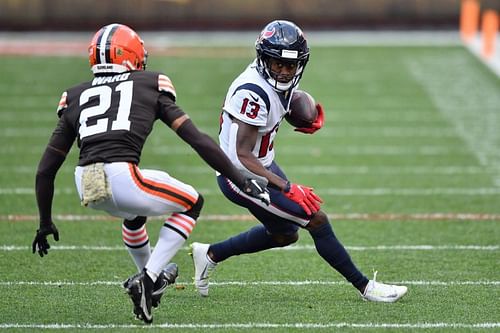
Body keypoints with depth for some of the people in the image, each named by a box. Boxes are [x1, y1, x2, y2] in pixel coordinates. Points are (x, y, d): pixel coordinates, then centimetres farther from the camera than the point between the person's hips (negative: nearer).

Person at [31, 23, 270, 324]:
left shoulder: (76, 97, 23)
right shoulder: (150, 86, 16)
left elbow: (46, 169, 23)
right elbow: (199, 141, 8)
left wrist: (46, 223, 34)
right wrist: (242, 181, 13)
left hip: (85, 184, 5)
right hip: (121, 178, -5)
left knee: (134, 207, 38)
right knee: (192, 203, 22)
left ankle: (153, 277, 47)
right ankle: (147, 279, 9)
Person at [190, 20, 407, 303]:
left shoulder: (282, 81, -3)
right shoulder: (254, 93, -29)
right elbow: (244, 156, -29)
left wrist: (311, 119, -4)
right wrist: (287, 189, -33)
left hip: (263, 165, 10)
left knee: (284, 234, 25)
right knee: (317, 220, -8)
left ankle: (210, 255, 34)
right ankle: (365, 287, 3)